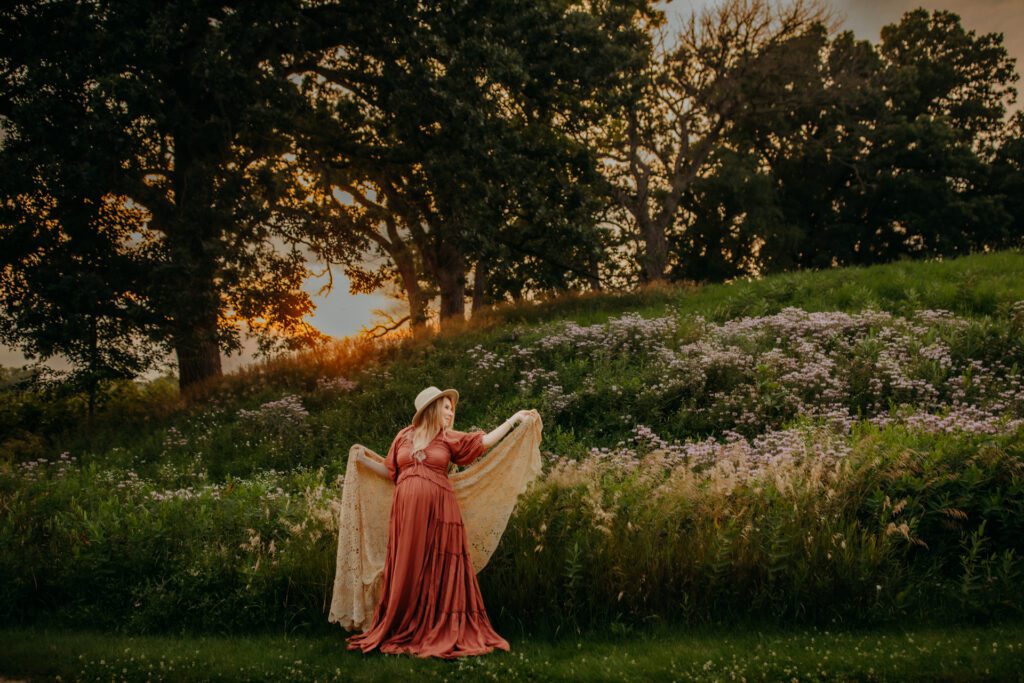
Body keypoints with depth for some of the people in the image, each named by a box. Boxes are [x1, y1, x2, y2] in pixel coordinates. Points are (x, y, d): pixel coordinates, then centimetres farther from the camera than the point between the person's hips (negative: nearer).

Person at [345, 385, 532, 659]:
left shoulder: (450, 439, 8)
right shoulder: (404, 436, 11)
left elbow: (485, 440, 4)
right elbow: (390, 471, 19)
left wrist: (514, 418, 6)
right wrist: (364, 459, 12)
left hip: (438, 512, -1)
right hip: (406, 511, 1)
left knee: (438, 572, 0)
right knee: (405, 572, 5)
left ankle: (442, 632, 6)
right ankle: (402, 630, 16)